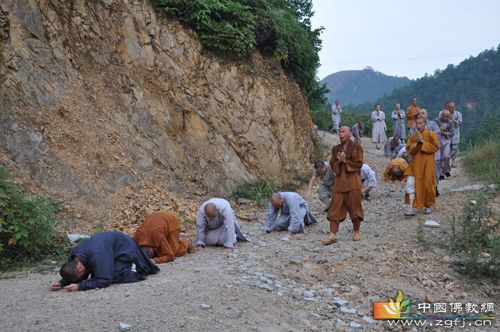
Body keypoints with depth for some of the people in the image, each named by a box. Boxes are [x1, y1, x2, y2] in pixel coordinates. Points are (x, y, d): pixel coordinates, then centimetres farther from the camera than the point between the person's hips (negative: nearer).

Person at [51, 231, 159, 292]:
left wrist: (79, 286, -44)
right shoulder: (73, 258, -16)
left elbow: (104, 281, -40)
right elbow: (72, 275, -1)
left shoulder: (96, 256, -42)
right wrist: (62, 283, -21)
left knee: (116, 276, -28)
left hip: (125, 246, -9)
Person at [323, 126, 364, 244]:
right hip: (339, 181, 4)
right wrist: (338, 161, -8)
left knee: (354, 206, 3)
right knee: (335, 207, -3)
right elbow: (332, 165, 12)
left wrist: (345, 160, -13)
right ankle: (332, 234, -5)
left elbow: (359, 164, -7)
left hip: (353, 182, -4)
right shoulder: (336, 149, 13)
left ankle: (356, 232, 20)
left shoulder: (356, 147, 0)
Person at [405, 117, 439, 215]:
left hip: (427, 164, -2)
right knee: (415, 184, -6)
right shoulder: (413, 136, 8)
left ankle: (428, 205, 22)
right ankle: (411, 208, -8)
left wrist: (423, 142, -14)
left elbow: (435, 147, -11)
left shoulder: (431, 134, -2)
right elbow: (409, 149, 3)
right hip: (416, 164, 2)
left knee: (427, 184, 3)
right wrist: (417, 143, -13)